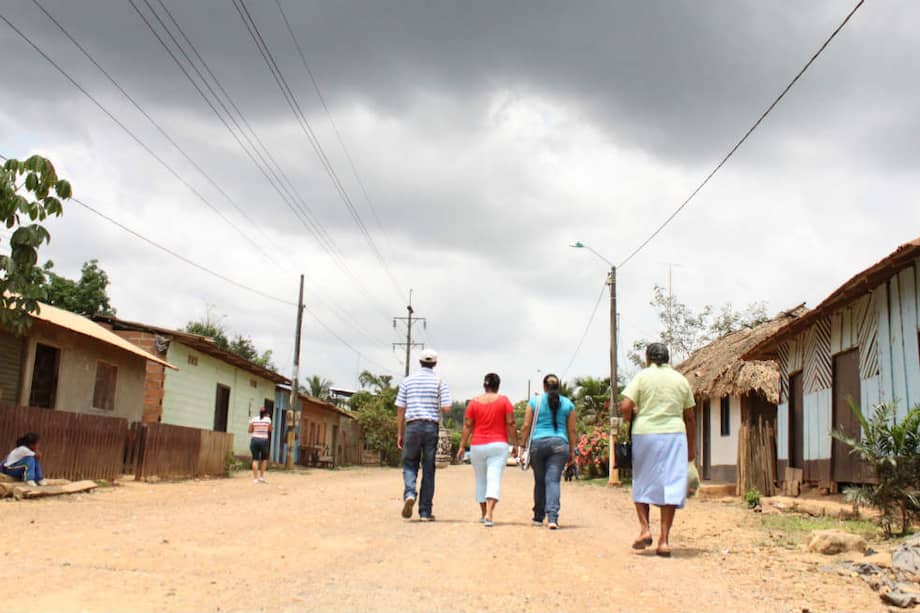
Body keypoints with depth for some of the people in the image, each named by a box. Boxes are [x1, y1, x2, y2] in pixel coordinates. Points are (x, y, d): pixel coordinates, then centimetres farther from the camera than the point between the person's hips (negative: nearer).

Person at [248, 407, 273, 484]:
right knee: (264, 459, 15)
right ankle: (261, 476, 9)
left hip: (254, 440, 1)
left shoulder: (253, 419, 5)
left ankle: (255, 478, -3)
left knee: (255, 459, 1)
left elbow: (250, 430, 6)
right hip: (264, 440, -1)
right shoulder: (267, 419, 1)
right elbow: (270, 430, 11)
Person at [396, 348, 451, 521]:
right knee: (428, 469, 6)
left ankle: (409, 494, -14)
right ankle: (425, 511, 8)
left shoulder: (408, 381, 6)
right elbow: (446, 408, -6)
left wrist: (399, 434, 9)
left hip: (412, 426, 0)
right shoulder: (440, 382, 2)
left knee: (409, 464, 14)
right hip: (432, 427, 0)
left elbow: (400, 409, 4)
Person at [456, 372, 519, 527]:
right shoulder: (504, 400, 0)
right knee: (494, 480, -7)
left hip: (477, 446, 2)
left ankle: (483, 514, 24)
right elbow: (511, 424, -4)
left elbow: (467, 426, 2)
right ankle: (489, 515, -22)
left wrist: (462, 446, 6)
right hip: (498, 445, -2)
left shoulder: (474, 402, 4)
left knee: (480, 480, 15)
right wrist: (515, 445, 2)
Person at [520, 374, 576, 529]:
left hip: (538, 443, 0)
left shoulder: (534, 402, 6)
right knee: (554, 480, -5)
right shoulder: (568, 404, 9)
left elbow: (526, 426, 2)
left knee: (539, 481, 11)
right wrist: (572, 451, 14)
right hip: (559, 444, 0)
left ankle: (539, 517, 19)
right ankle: (552, 517, -18)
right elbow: (572, 430, 9)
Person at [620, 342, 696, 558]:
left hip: (645, 435, -2)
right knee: (671, 485, 2)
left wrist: (632, 419, 12)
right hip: (674, 435, 2)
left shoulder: (642, 376, 0)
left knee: (642, 483, 14)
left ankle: (644, 528, 3)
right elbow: (689, 417, 12)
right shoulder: (680, 379, 10)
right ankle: (664, 539, 0)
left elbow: (625, 407, -10)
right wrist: (690, 447, 20)